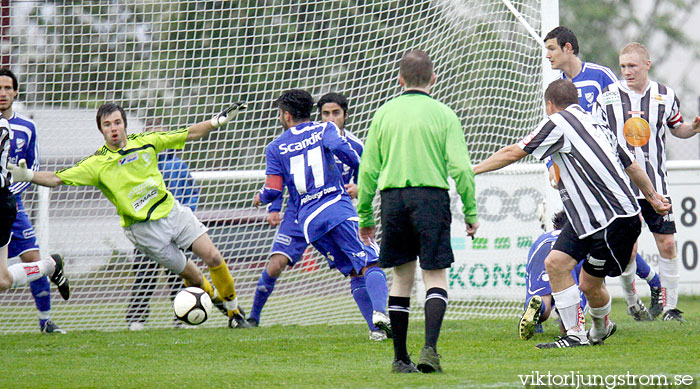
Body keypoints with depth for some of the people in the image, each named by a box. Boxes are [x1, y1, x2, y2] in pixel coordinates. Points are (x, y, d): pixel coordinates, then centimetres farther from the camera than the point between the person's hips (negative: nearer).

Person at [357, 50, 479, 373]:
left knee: (402, 276, 11)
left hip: (392, 197, 3)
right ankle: (430, 347, -18)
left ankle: (401, 358, 12)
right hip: (431, 195, -3)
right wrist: (470, 211, 1)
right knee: (435, 276, 0)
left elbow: (368, 168, 10)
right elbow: (460, 167, -6)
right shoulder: (443, 114, 0)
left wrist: (365, 215, 17)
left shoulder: (384, 114, 9)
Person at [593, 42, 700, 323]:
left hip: (656, 184, 2)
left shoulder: (665, 96, 3)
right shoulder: (608, 97, -1)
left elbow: (677, 129, 18)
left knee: (667, 244, 0)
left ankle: (669, 305, 12)